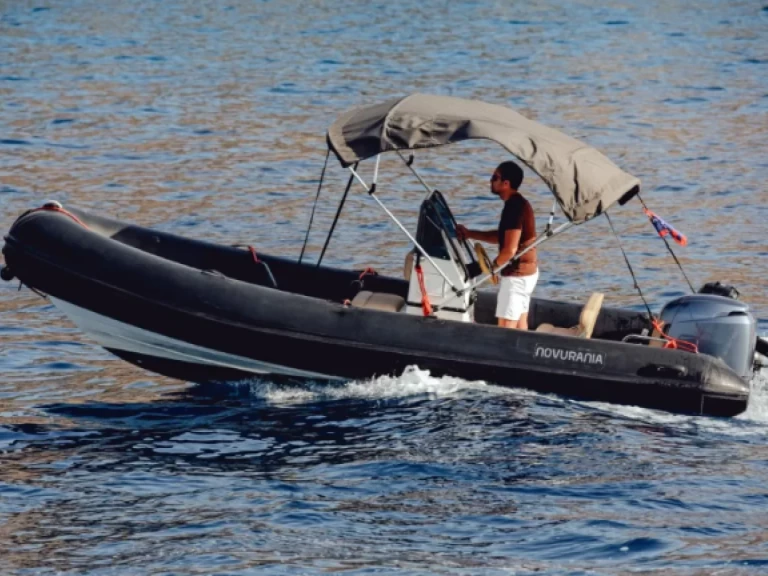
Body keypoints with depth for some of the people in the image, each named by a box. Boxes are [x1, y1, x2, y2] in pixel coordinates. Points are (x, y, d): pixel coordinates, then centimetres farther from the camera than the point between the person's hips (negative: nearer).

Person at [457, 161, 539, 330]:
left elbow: (510, 249, -25)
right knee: (520, 322, 14)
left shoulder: (514, 207, -23)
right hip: (527, 271, 10)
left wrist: (492, 267, -9)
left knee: (506, 326, -6)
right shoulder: (518, 203, 9)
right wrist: (470, 234, 14)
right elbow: (502, 236, 19)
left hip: (517, 274, -10)